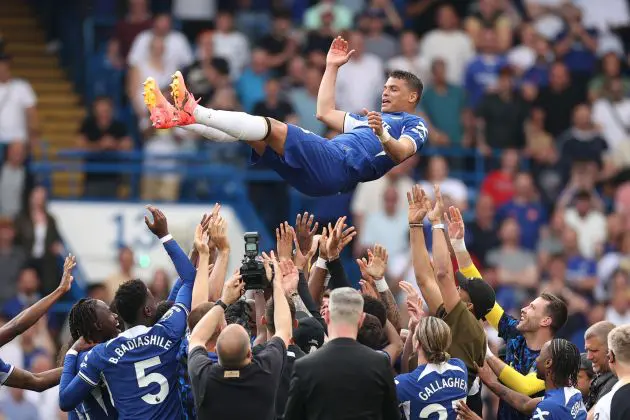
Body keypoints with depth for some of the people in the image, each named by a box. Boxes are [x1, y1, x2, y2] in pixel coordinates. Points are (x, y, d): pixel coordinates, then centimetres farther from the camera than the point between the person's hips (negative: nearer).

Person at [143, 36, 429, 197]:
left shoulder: (414, 125, 13)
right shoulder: (368, 118, 39)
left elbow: (400, 153, -11)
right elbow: (325, 113, 42)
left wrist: (382, 135, -33)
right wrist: (332, 67, 43)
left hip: (338, 166, -9)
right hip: (319, 168, 9)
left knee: (273, 128, -25)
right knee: (248, 133, -4)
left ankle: (193, 112, -35)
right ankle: (172, 117, -16)